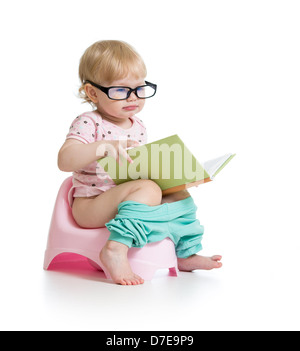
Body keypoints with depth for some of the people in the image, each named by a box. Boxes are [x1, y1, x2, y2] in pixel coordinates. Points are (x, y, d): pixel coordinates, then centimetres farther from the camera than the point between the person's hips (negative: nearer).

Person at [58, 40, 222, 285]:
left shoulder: (138, 127, 11)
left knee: (181, 197, 6)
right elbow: (65, 161, -27)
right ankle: (116, 249, -39)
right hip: (90, 206, -8)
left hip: (126, 198, 8)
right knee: (148, 189, -31)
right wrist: (104, 147, -40)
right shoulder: (88, 124, -12)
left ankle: (186, 255, 18)